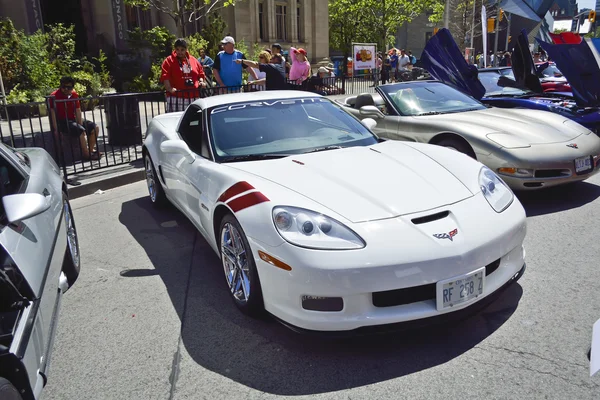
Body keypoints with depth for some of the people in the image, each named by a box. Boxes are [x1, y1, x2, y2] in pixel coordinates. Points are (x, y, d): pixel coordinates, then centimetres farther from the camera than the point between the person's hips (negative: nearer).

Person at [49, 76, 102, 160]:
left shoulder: (74, 95, 6)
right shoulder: (55, 96, -12)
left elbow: (78, 111, 2)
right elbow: (53, 113, -16)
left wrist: (80, 125, -9)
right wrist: (56, 129, -23)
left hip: (73, 119, 7)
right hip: (62, 121, -7)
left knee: (95, 128, -3)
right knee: (81, 131, -30)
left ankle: (90, 150, 2)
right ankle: (86, 154, -21)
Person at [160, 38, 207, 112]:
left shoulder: (194, 60, 15)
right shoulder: (169, 61, 4)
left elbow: (201, 74, 23)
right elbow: (165, 77, -6)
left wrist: (201, 82, 4)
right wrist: (169, 88, -21)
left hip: (194, 97, 4)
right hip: (176, 97, -4)